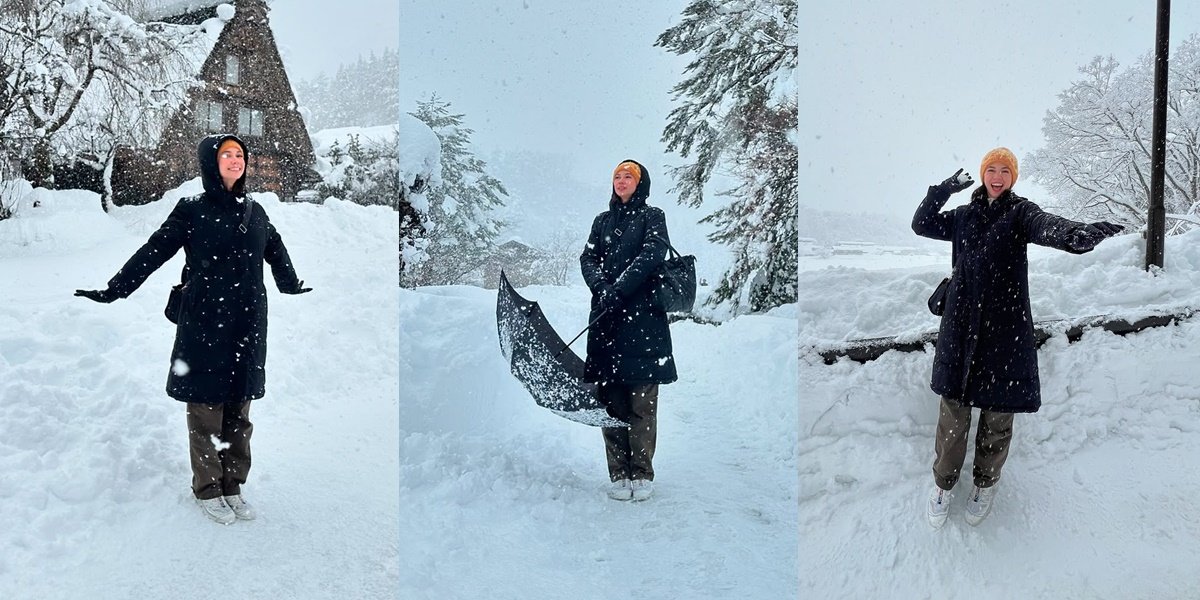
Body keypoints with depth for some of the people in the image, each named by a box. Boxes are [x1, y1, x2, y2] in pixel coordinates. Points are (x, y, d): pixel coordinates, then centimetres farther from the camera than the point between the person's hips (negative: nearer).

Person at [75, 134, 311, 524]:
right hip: (205, 327, -4)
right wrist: (112, 291, -5)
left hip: (247, 329, 4)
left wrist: (290, 285, 38)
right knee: (206, 409, 3)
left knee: (238, 413, 8)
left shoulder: (255, 212, 10)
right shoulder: (192, 212, -2)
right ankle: (207, 490, 16)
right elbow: (151, 253, -2)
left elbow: (276, 250, 26)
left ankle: (232, 486, 19)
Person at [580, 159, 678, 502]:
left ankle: (642, 474, 1)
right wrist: (601, 287, -12)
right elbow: (587, 258, 9)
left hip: (643, 318, -3)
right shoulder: (602, 221, 22)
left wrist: (619, 288, -18)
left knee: (642, 402, -6)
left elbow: (653, 254, -7)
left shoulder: (652, 217, 10)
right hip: (605, 318, 4)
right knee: (611, 400, 0)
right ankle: (619, 474, 5)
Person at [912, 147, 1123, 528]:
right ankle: (943, 483, 22)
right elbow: (921, 224, 15)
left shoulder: (1019, 212, -1)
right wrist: (944, 190, 0)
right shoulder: (965, 216, 11)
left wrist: (1074, 233, -47)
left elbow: (1044, 224, -22)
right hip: (961, 325, 2)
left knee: (998, 413, 6)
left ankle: (986, 482, 29)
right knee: (953, 411, 4)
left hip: (1005, 328, -2)